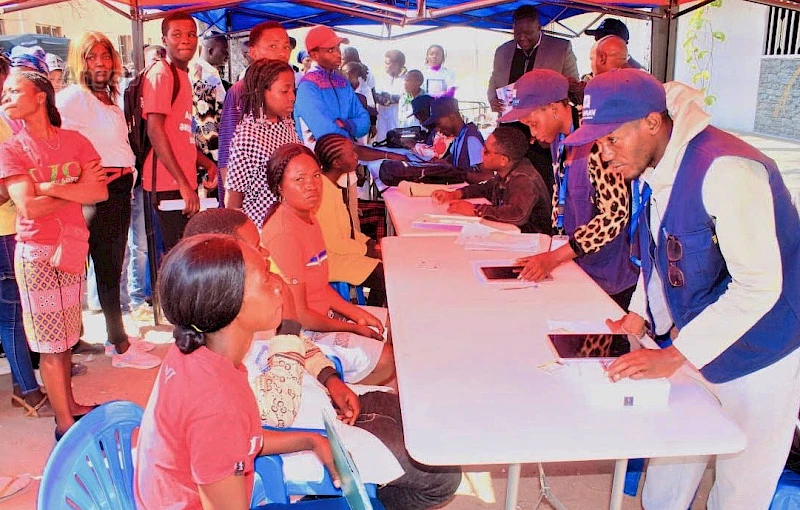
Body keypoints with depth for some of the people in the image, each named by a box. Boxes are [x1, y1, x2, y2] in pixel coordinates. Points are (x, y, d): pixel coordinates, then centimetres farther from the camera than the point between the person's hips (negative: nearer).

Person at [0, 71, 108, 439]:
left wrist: (52, 188, -17)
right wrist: (77, 188, -12)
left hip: (72, 247, 3)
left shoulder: (75, 142, 2)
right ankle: (65, 423, 11)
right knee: (50, 342, 2)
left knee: (64, 335, 15)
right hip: (36, 253, -3)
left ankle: (69, 404, 28)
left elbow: (101, 192, -8)